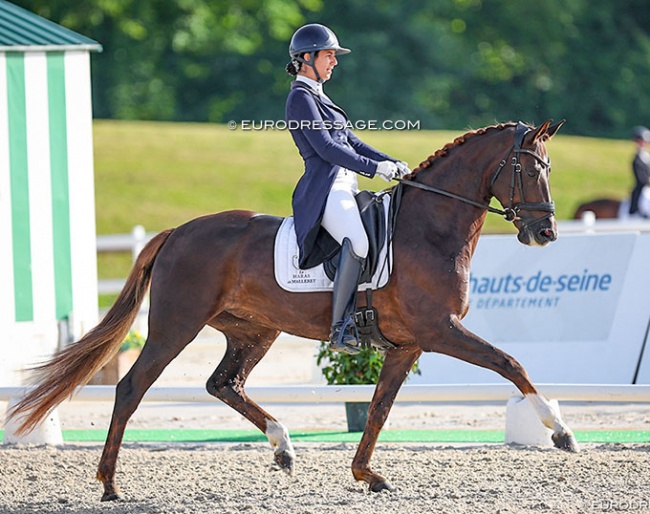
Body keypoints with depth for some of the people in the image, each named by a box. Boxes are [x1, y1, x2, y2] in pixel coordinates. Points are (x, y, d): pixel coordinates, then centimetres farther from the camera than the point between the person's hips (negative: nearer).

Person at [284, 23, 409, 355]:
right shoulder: (301, 97, -6)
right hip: (324, 188, -11)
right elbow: (324, 147, -15)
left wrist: (394, 165, 11)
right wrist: (374, 168, -16)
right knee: (357, 241, -34)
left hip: (344, 185, 11)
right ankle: (340, 329, -33)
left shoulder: (318, 97, 24)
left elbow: (351, 141, 23)